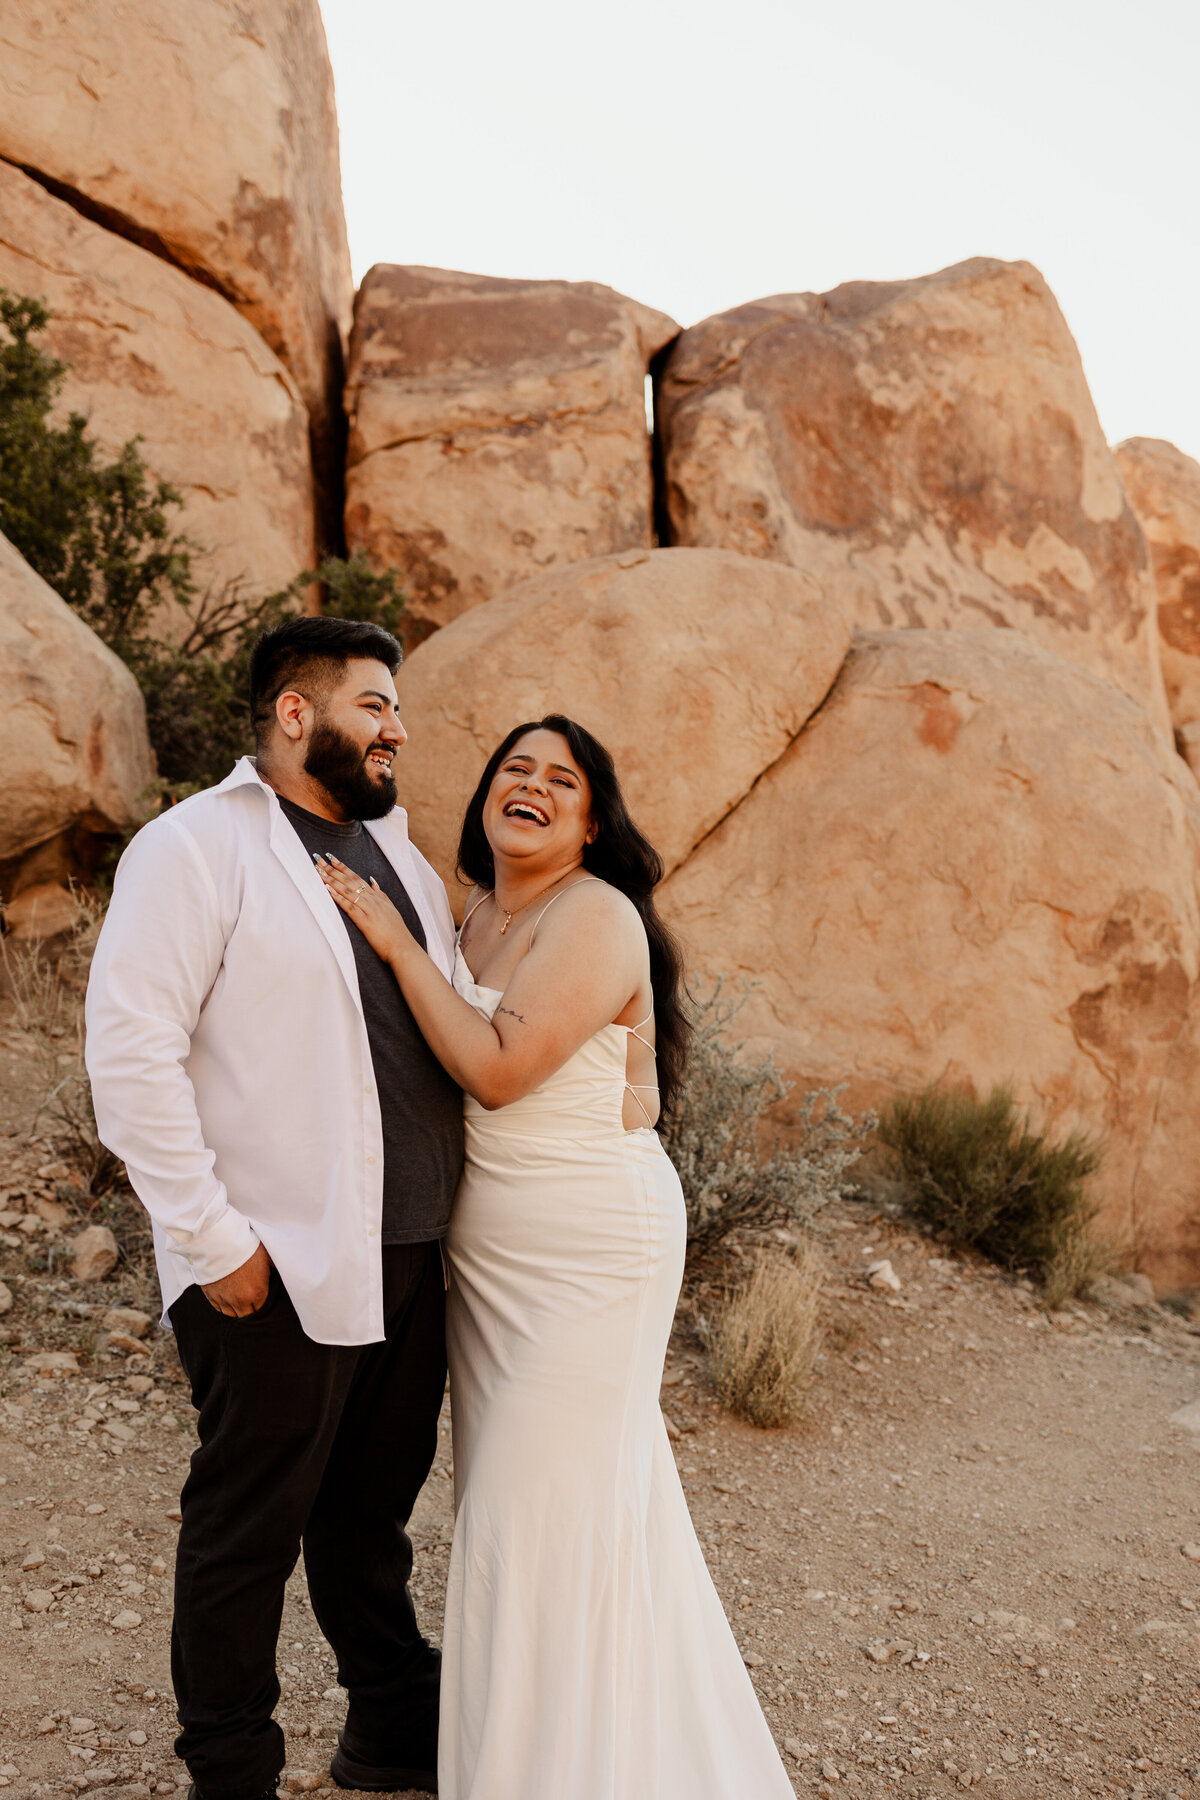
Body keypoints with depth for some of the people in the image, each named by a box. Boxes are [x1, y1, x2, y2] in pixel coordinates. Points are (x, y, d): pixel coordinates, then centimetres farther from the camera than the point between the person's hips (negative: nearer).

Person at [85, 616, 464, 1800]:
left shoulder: (396, 849, 14)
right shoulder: (193, 848, -8)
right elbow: (130, 1054, -15)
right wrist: (214, 1239, -16)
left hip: (408, 1257, 7)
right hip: (277, 1268, -6)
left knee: (374, 1509, 20)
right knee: (249, 1526, 8)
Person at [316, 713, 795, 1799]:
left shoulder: (598, 917, -17)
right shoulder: (481, 916, 8)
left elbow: (499, 1068, -23)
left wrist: (396, 943, -17)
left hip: (592, 1250, -8)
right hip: (492, 1251, 8)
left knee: (549, 1503, -1)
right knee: (503, 1493, 18)